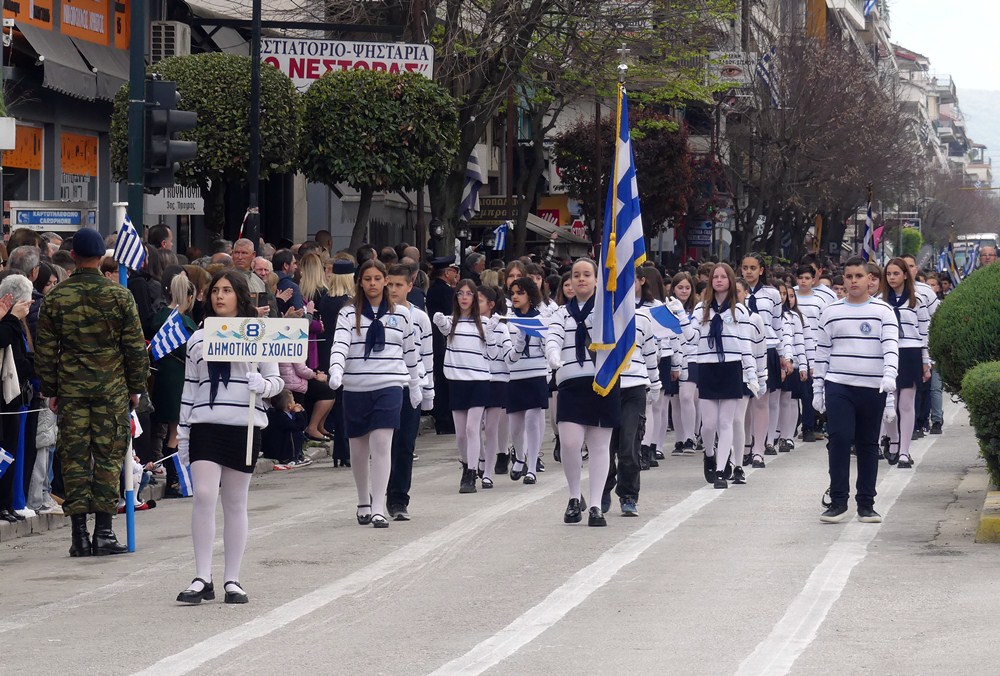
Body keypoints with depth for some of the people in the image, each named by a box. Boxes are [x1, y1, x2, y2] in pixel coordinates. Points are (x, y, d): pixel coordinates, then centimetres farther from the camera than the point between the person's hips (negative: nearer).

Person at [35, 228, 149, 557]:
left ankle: (79, 534, 2)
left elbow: (45, 350, 3)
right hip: (111, 388, -1)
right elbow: (135, 346, -1)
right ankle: (103, 532, 1)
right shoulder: (119, 295, -4)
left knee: (74, 457, 4)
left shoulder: (55, 298, 0)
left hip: (70, 389, 1)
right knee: (109, 456, 4)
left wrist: (50, 390, 12)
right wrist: (136, 387, 9)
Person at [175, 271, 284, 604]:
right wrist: (182, 432, 15)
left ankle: (232, 580, 11)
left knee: (235, 504, 5)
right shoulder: (198, 338, 13)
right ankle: (202, 578, -10)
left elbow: (276, 380, 5)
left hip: (244, 426, -1)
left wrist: (262, 385, -17)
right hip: (206, 425, 1)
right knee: (203, 495, -14)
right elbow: (189, 388, 16)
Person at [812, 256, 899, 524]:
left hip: (873, 388, 0)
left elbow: (891, 347, -7)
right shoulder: (831, 313, 9)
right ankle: (838, 501, -4)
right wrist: (817, 390, 10)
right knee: (839, 439, -11)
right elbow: (822, 353, 13)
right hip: (838, 386, 0)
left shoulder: (883, 311, 3)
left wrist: (889, 377, -24)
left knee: (868, 444, 6)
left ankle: (866, 503, 14)